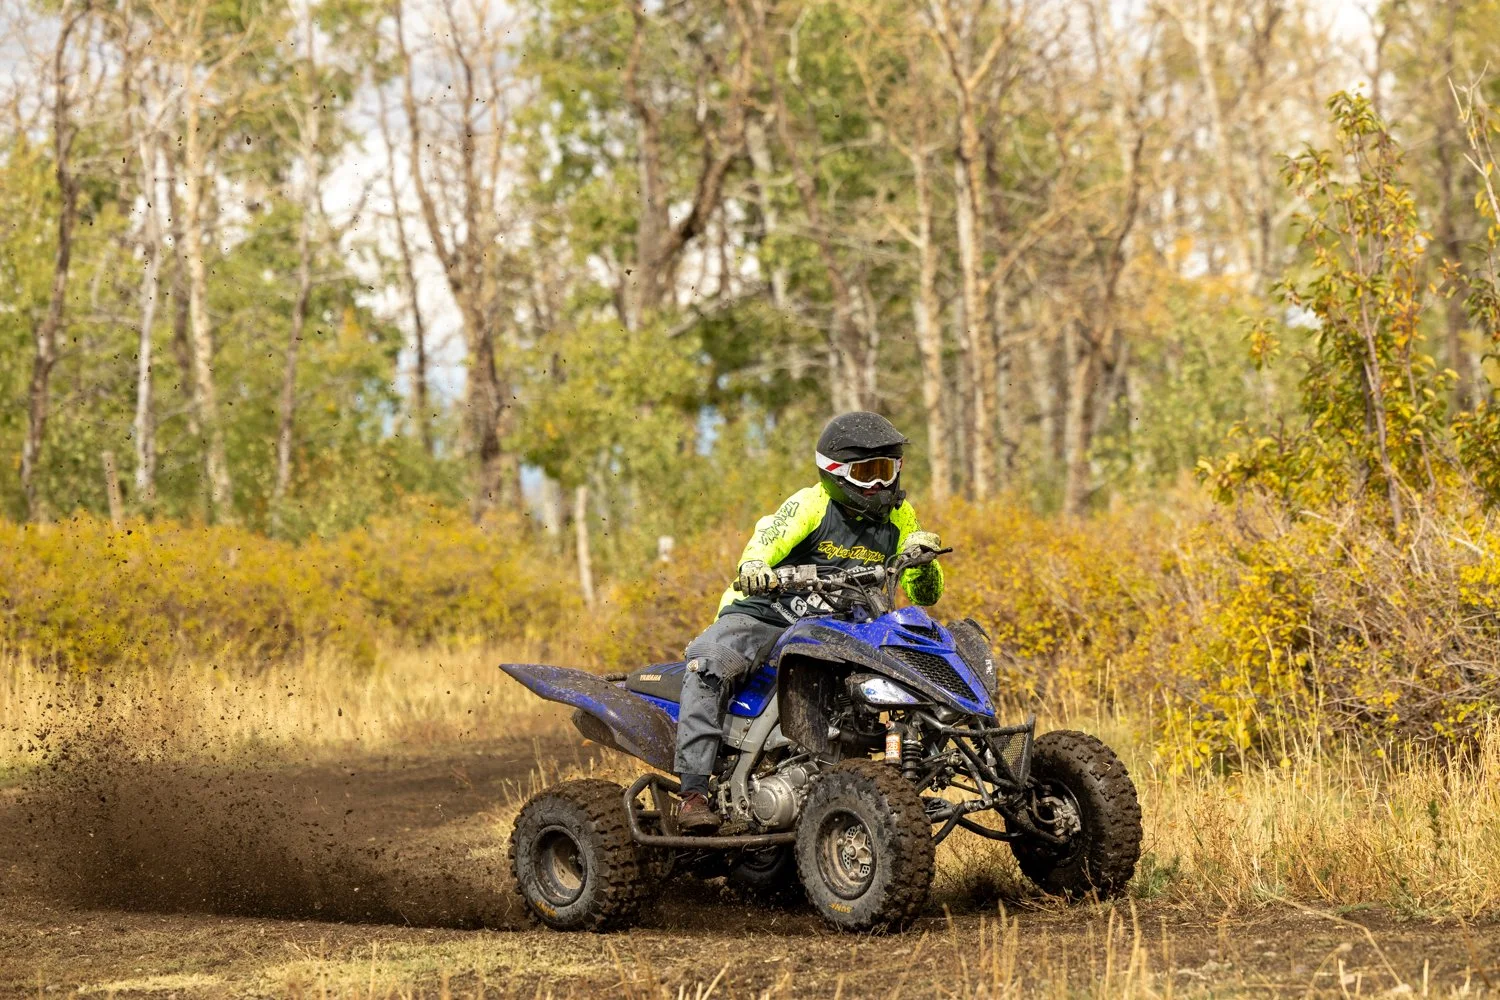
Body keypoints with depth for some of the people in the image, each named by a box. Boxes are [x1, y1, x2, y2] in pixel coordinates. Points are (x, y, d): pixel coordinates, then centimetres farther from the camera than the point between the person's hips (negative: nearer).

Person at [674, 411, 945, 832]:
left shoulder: (898, 517, 6)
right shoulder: (810, 504, -7)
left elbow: (924, 596, 8)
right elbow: (760, 550, -15)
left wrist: (924, 559, -15)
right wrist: (752, 569, -40)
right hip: (767, 611, -5)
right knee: (708, 664, -32)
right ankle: (694, 790, -37)